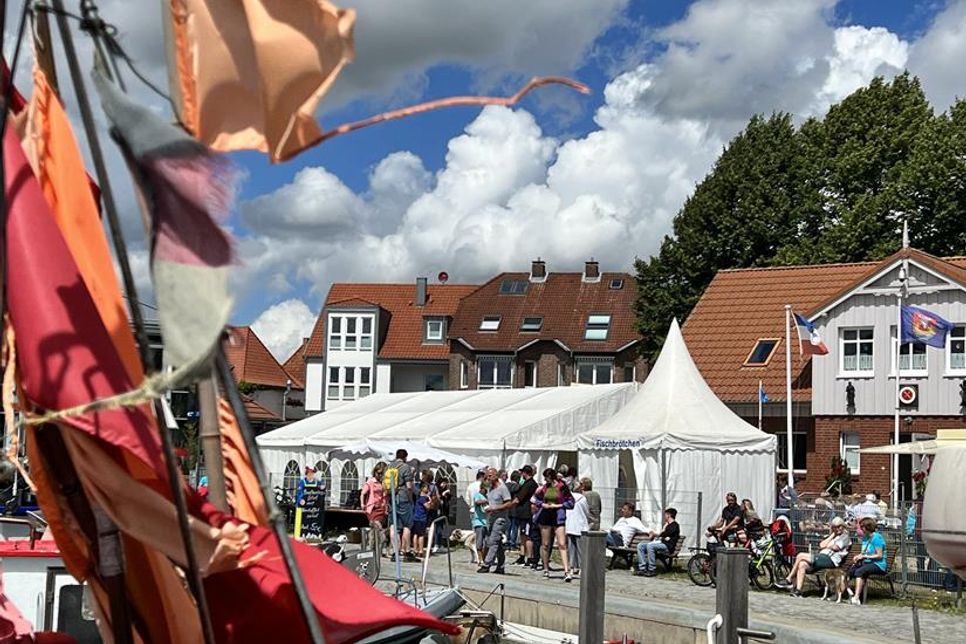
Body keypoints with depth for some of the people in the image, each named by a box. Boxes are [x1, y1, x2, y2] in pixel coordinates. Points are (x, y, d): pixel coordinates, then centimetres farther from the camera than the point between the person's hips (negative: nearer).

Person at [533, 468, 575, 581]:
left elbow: (570, 502, -5)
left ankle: (567, 572, -14)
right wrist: (542, 504, -1)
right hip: (545, 517, 4)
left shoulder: (562, 487, -7)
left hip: (558, 517, -4)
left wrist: (557, 505, -12)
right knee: (545, 544, 10)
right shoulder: (544, 487, 6)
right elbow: (535, 498, 18)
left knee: (562, 544, -11)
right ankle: (546, 569, 24)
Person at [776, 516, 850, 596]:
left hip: (831, 560, -8)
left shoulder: (845, 536, 6)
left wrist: (826, 546, 8)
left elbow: (835, 547, -10)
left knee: (801, 556, -16)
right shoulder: (832, 536, 30)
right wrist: (832, 535, 13)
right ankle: (798, 590, -21)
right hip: (823, 557, 8)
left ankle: (788, 580, -8)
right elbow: (821, 545, 16)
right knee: (802, 564, -17)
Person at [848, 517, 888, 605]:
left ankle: (856, 598, -40)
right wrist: (858, 556, 3)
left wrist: (864, 556, -15)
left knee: (859, 571, -32)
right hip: (867, 562, 9)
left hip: (878, 565, -9)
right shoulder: (865, 537, 17)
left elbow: (879, 555, -15)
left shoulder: (877, 537, -11)